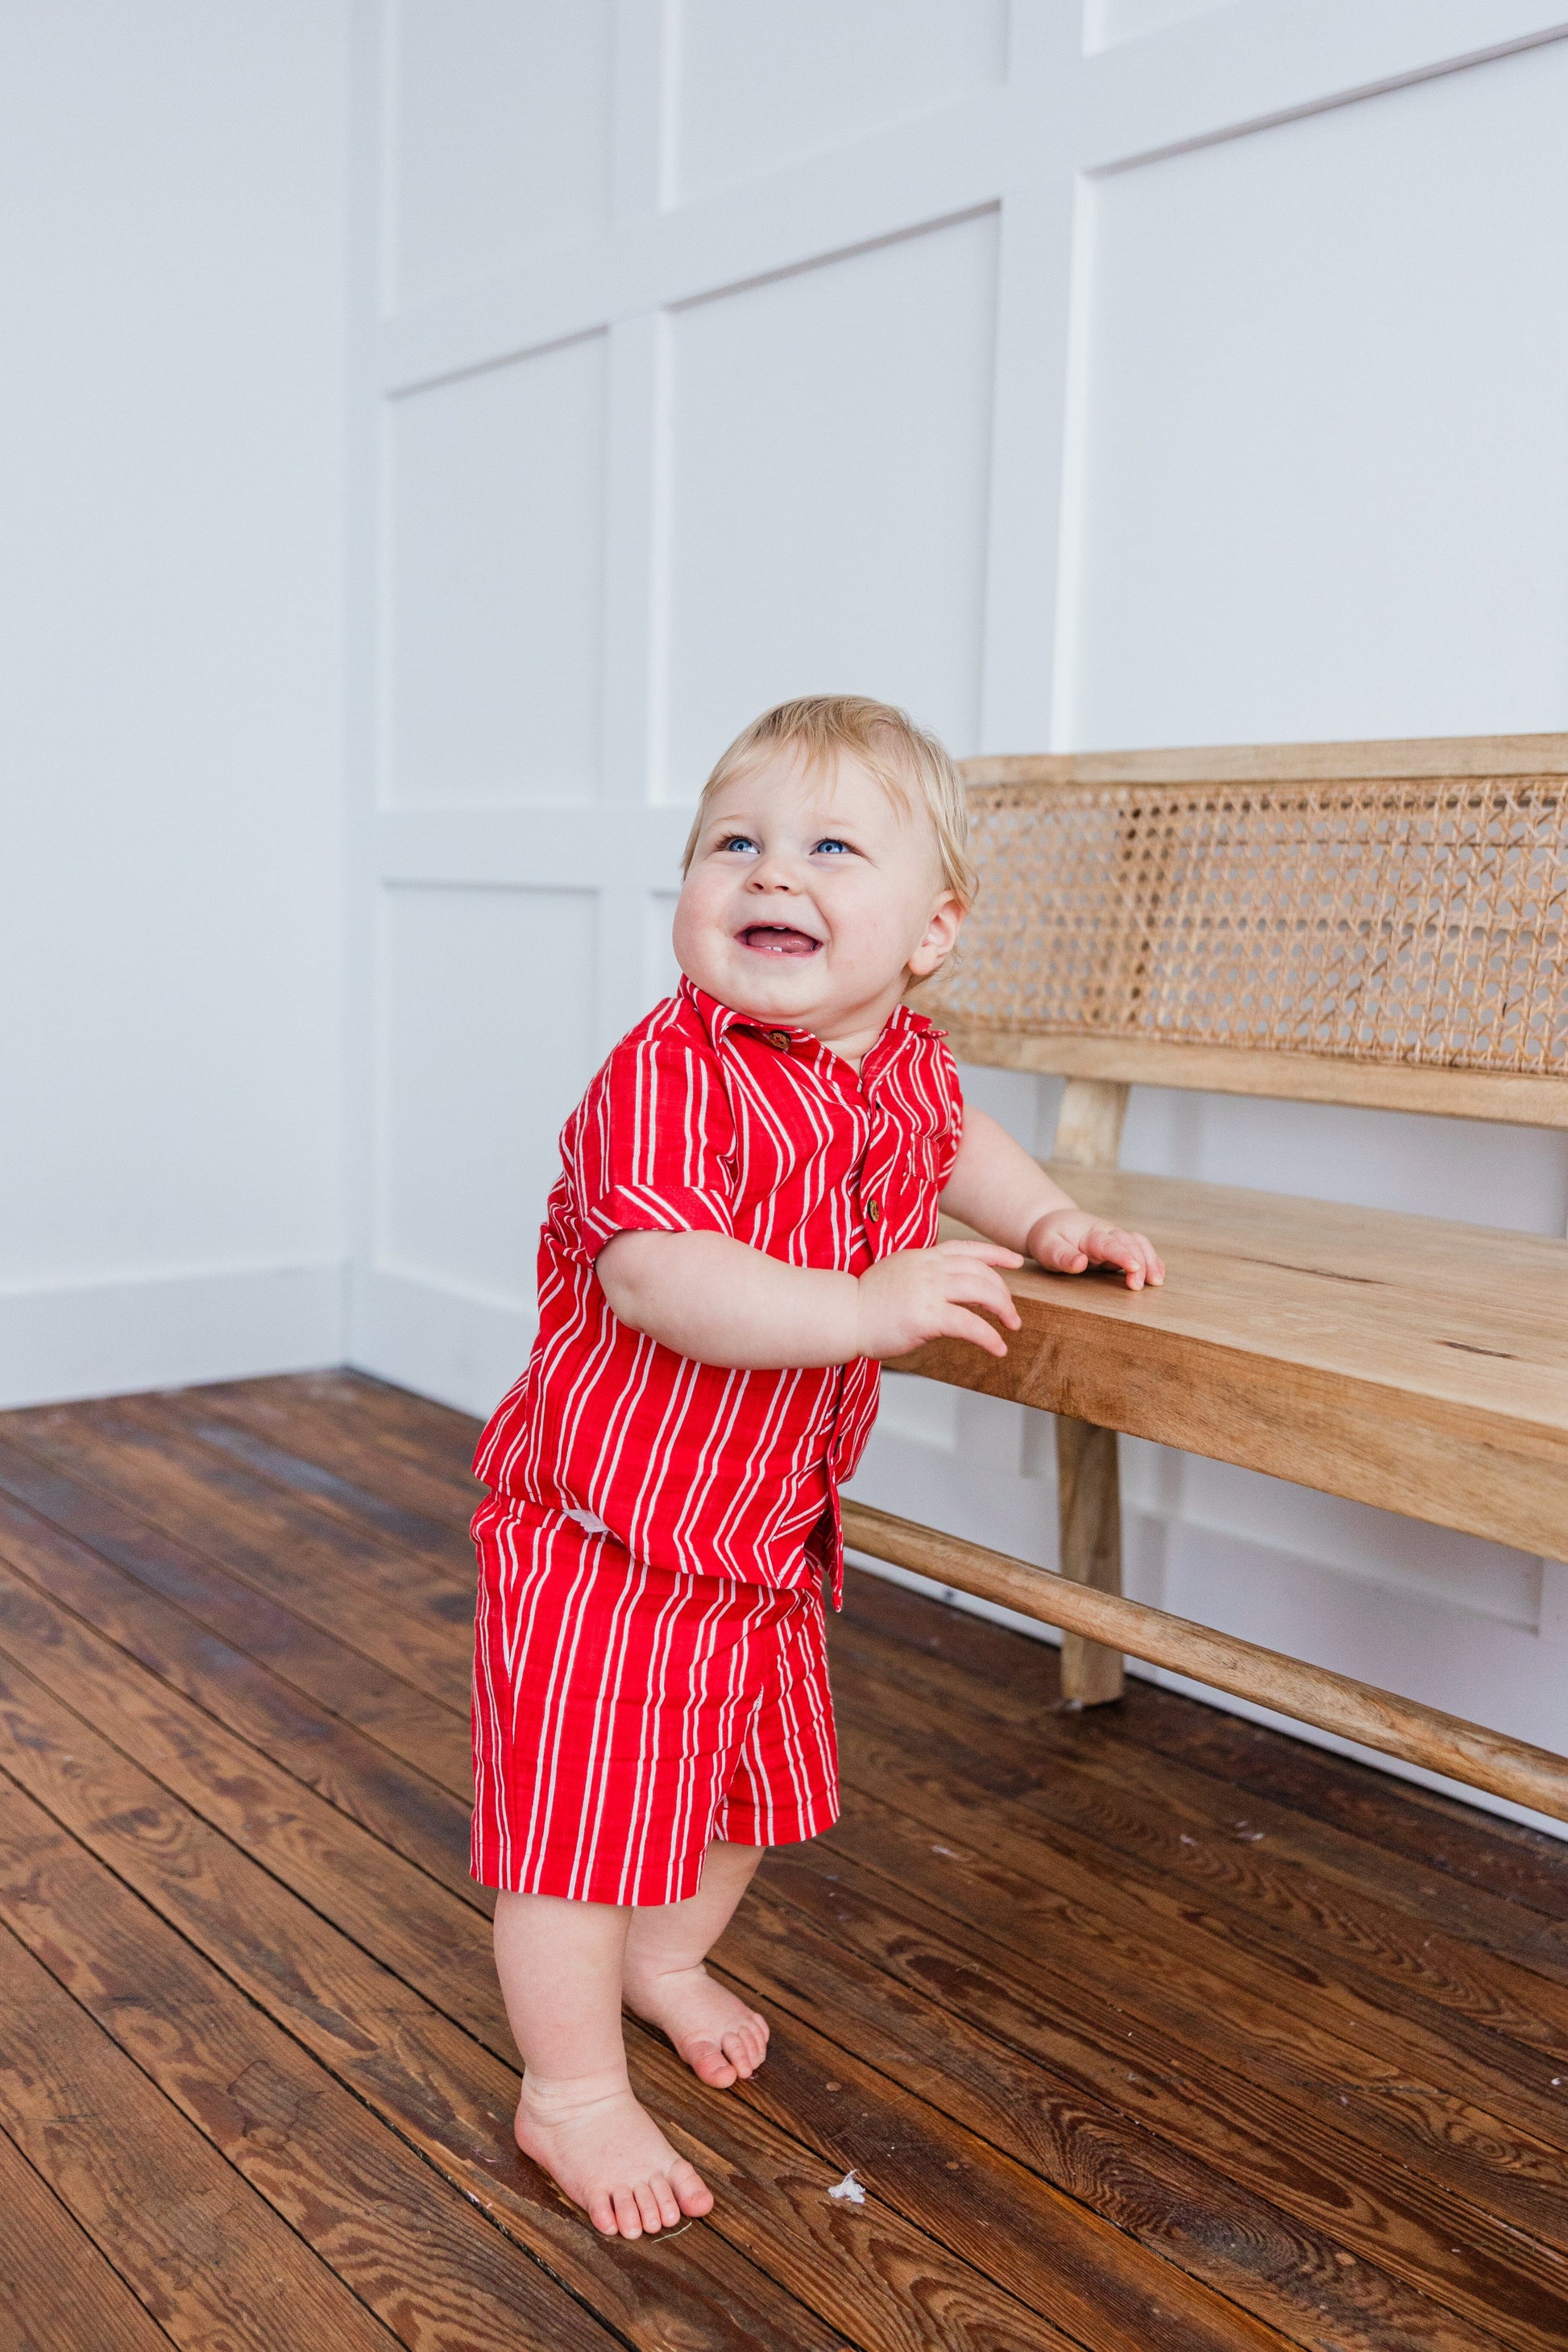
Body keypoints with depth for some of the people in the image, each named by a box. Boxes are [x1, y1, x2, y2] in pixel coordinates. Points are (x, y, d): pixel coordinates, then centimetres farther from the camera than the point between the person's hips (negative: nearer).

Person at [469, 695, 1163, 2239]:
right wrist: (871, 1307, -44)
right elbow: (658, 1278, -37)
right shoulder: (667, 1075, -25)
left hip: (771, 1531, 8)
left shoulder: (907, 1068, 0)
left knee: (752, 1776, 25)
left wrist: (1045, 1219, 13)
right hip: (605, 1531, -8)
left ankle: (667, 1957, 52)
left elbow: (955, 1139, 25)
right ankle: (571, 2093, 25)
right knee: (586, 1810, 2)